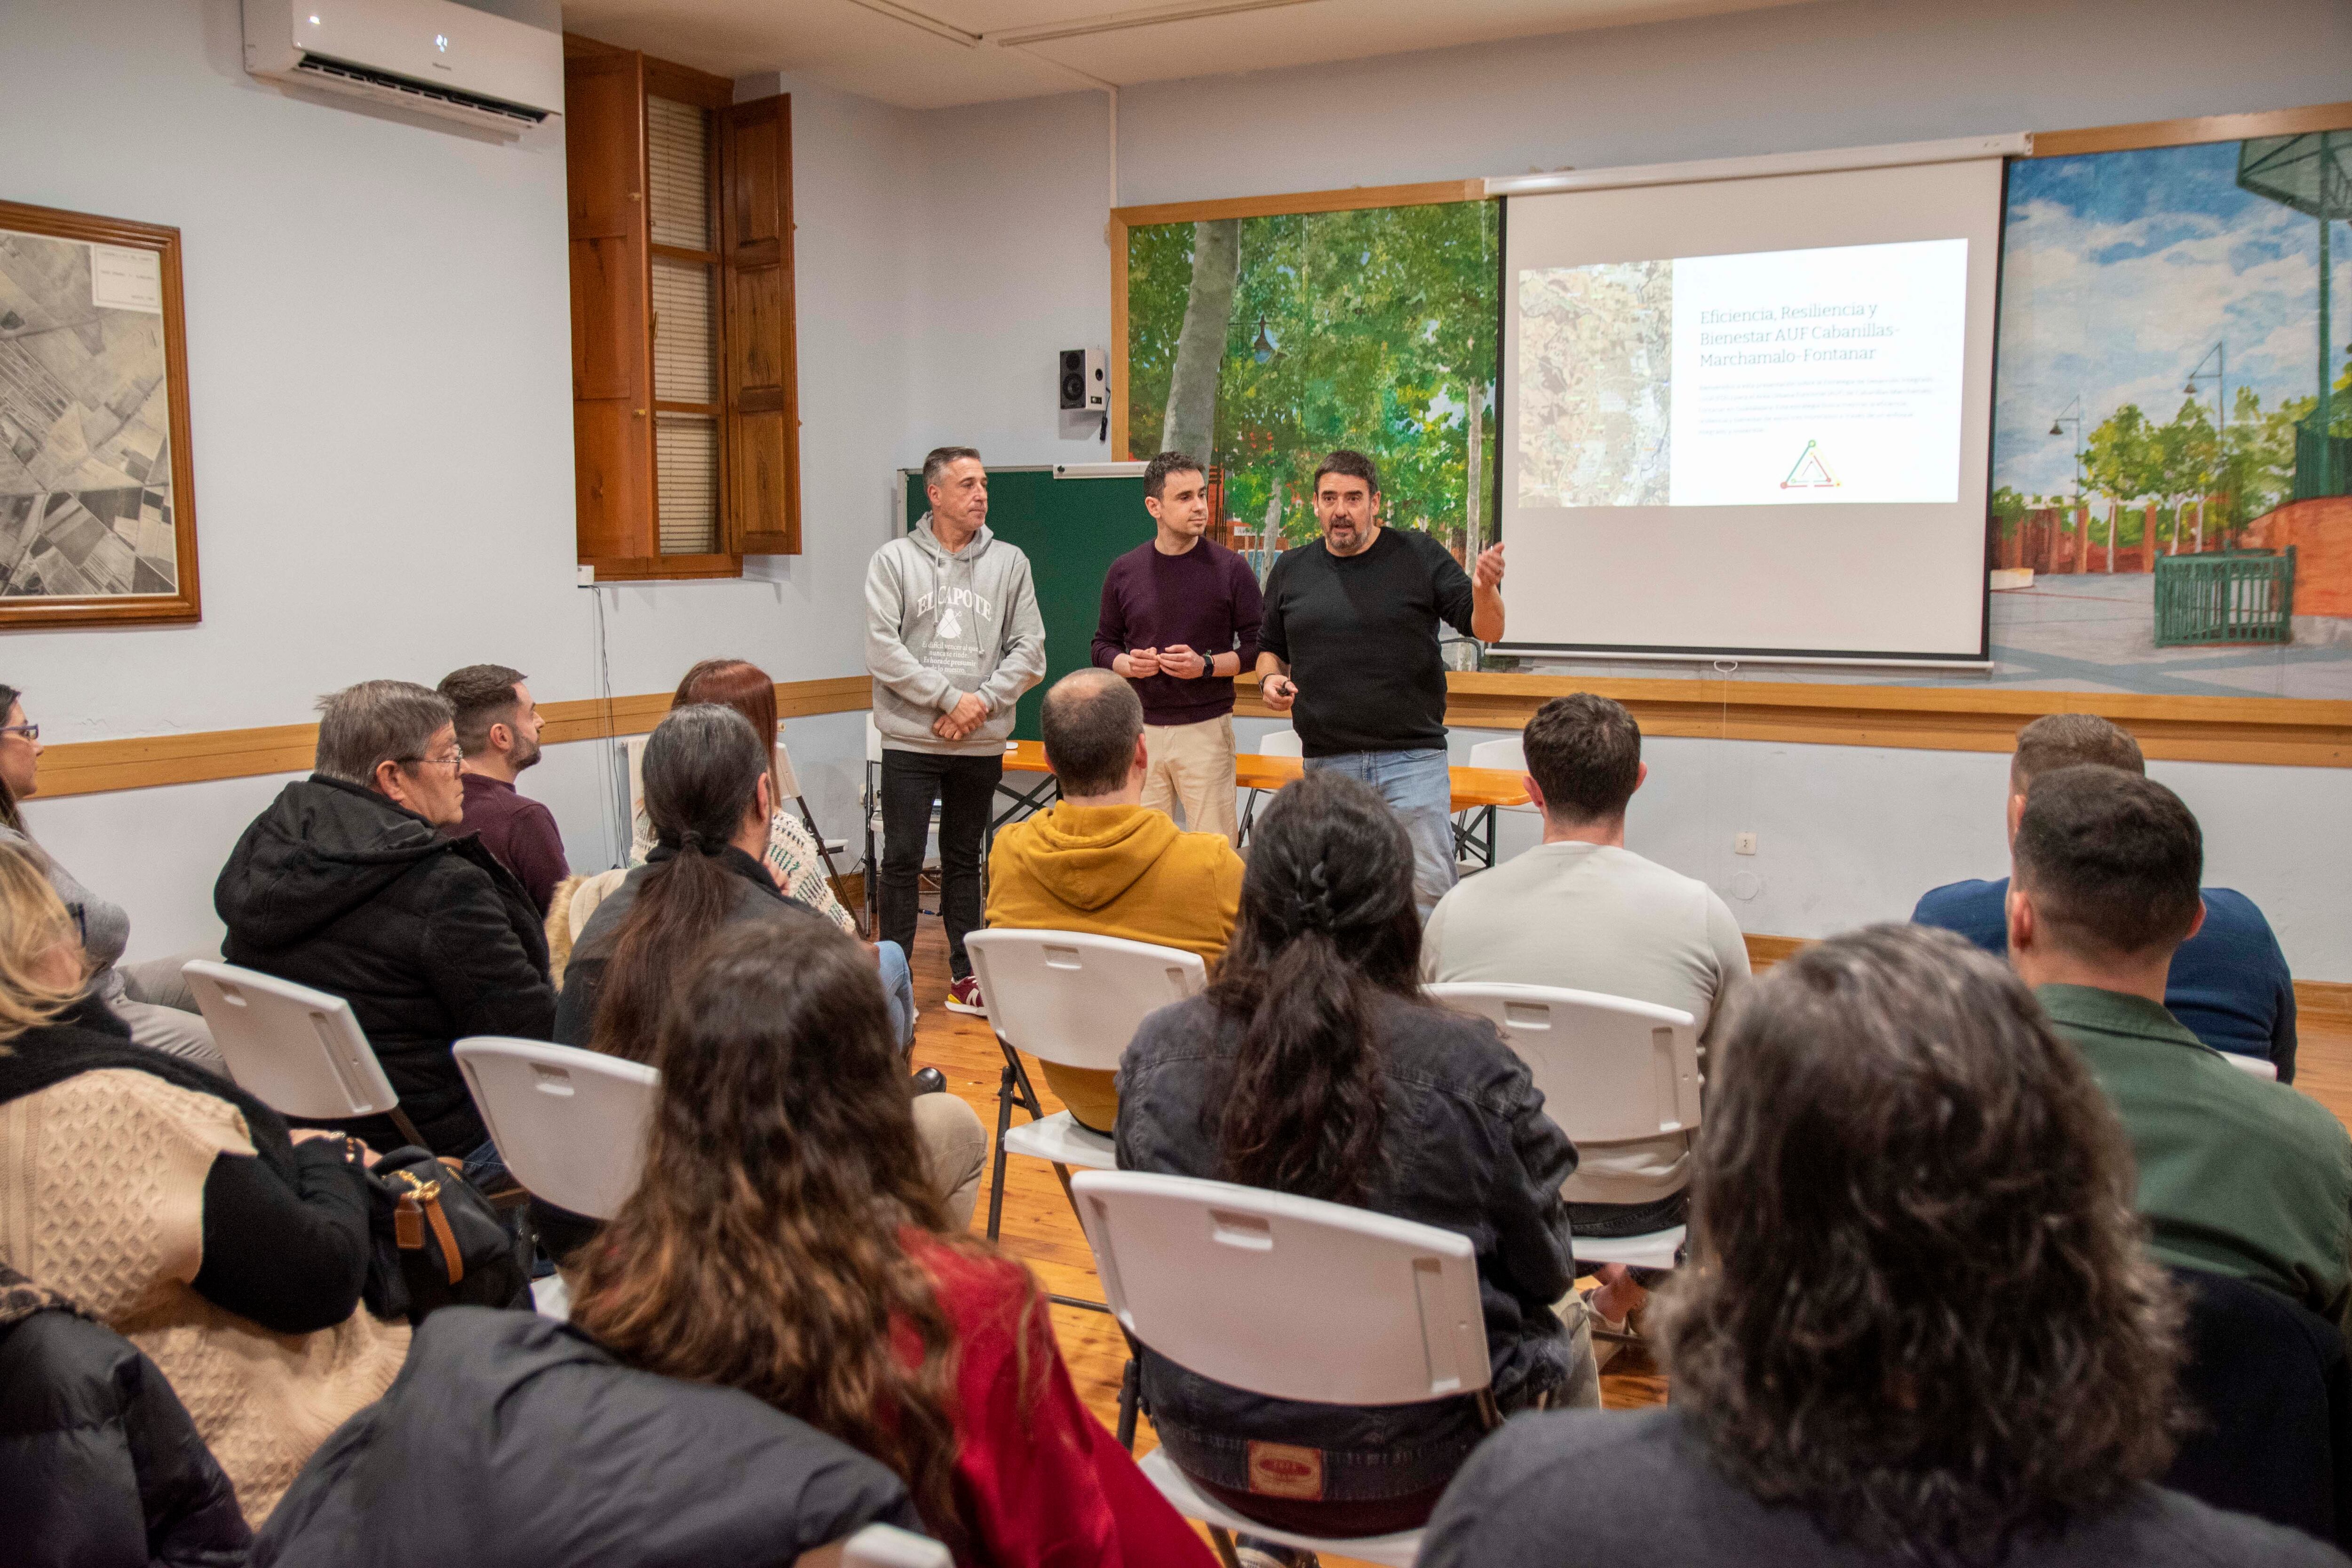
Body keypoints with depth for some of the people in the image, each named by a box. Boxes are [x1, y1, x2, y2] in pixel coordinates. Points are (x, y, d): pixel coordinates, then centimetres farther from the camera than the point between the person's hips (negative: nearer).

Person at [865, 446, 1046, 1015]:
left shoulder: (1010, 563, 4)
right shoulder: (893, 560, -2)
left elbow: (1029, 650, 0)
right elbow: (883, 652, -10)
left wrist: (983, 701, -13)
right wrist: (951, 698, -15)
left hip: (982, 743, 2)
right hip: (911, 739, -2)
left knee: (965, 859, 13)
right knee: (903, 859, 1)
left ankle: (966, 975, 22)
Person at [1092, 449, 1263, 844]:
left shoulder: (1230, 569, -2)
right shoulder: (1124, 571, 6)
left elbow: (1258, 647, 0)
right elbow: (1103, 644, 14)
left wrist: (1207, 665, -15)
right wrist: (1129, 664, -7)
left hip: (1206, 728, -2)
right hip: (1142, 728, 2)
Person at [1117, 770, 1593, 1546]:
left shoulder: (1156, 1050, -12)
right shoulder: (1471, 1068, -21)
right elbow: (1544, 1272, -7)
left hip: (1211, 1453, 4)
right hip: (1406, 1471, -3)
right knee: (1565, 1326, 27)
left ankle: (1266, 1543, 41)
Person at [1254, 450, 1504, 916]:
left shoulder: (1420, 556, 1)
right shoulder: (1290, 570, 10)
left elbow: (1486, 630, -2)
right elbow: (1270, 648, 22)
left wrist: (1485, 592, -23)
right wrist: (1270, 679, 0)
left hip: (1412, 759, -3)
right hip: (1326, 763, 3)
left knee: (1429, 891, -6)